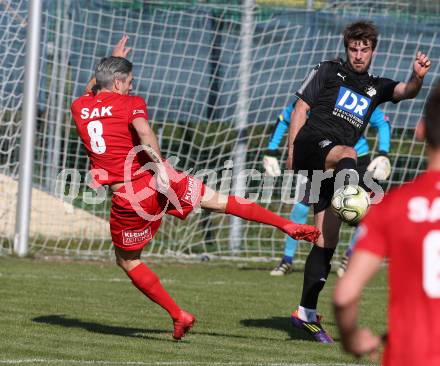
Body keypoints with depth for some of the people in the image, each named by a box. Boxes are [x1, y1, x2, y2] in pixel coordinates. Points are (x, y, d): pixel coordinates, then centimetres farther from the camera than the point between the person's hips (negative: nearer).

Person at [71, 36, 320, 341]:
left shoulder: (79, 107, 8)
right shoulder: (130, 104, -3)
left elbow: (92, 90, 33)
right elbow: (144, 132, -25)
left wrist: (113, 60, 41)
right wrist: (159, 166, -27)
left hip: (127, 198, 1)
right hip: (155, 179, -1)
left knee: (127, 260, 20)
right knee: (217, 200, 18)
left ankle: (179, 315, 12)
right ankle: (289, 226, 23)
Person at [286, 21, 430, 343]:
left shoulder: (377, 87, 21)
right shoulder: (329, 71, 12)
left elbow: (405, 91, 1)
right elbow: (301, 109, 9)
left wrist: (418, 77, -22)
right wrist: (292, 153, -1)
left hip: (332, 167, 5)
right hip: (312, 144, -5)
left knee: (327, 239, 2)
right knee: (347, 155, -39)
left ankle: (307, 313, 8)